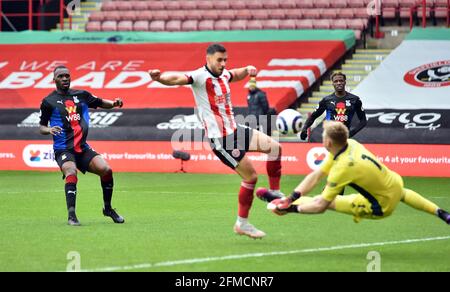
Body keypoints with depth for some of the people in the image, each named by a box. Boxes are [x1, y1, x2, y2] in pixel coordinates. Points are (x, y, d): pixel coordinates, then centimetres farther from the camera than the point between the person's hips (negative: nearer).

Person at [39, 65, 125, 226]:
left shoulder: (81, 95, 12)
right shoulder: (48, 101, 2)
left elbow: (101, 103, 21)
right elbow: (41, 127, 4)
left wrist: (114, 103, -1)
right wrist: (49, 130, -19)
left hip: (83, 148, 4)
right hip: (63, 149, -4)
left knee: (106, 170, -12)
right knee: (71, 173, -31)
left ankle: (108, 208, 9)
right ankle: (71, 216, -29)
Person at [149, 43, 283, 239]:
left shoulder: (223, 74, 7)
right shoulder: (200, 76, -17)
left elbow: (235, 75, 32)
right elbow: (178, 78, -37)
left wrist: (247, 70, 11)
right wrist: (160, 77, -57)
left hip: (235, 131, 8)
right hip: (219, 139, -8)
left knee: (275, 147, 5)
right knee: (250, 176, -6)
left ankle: (275, 195, 15)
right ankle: (242, 223, 9)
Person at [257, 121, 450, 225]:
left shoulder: (342, 168, -31)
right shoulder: (351, 144, -8)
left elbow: (321, 205, -25)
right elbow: (317, 175, -5)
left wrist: (291, 208, -18)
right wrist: (292, 198, -10)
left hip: (382, 206, -7)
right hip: (396, 184, 7)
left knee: (330, 201, -8)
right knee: (402, 194, 44)